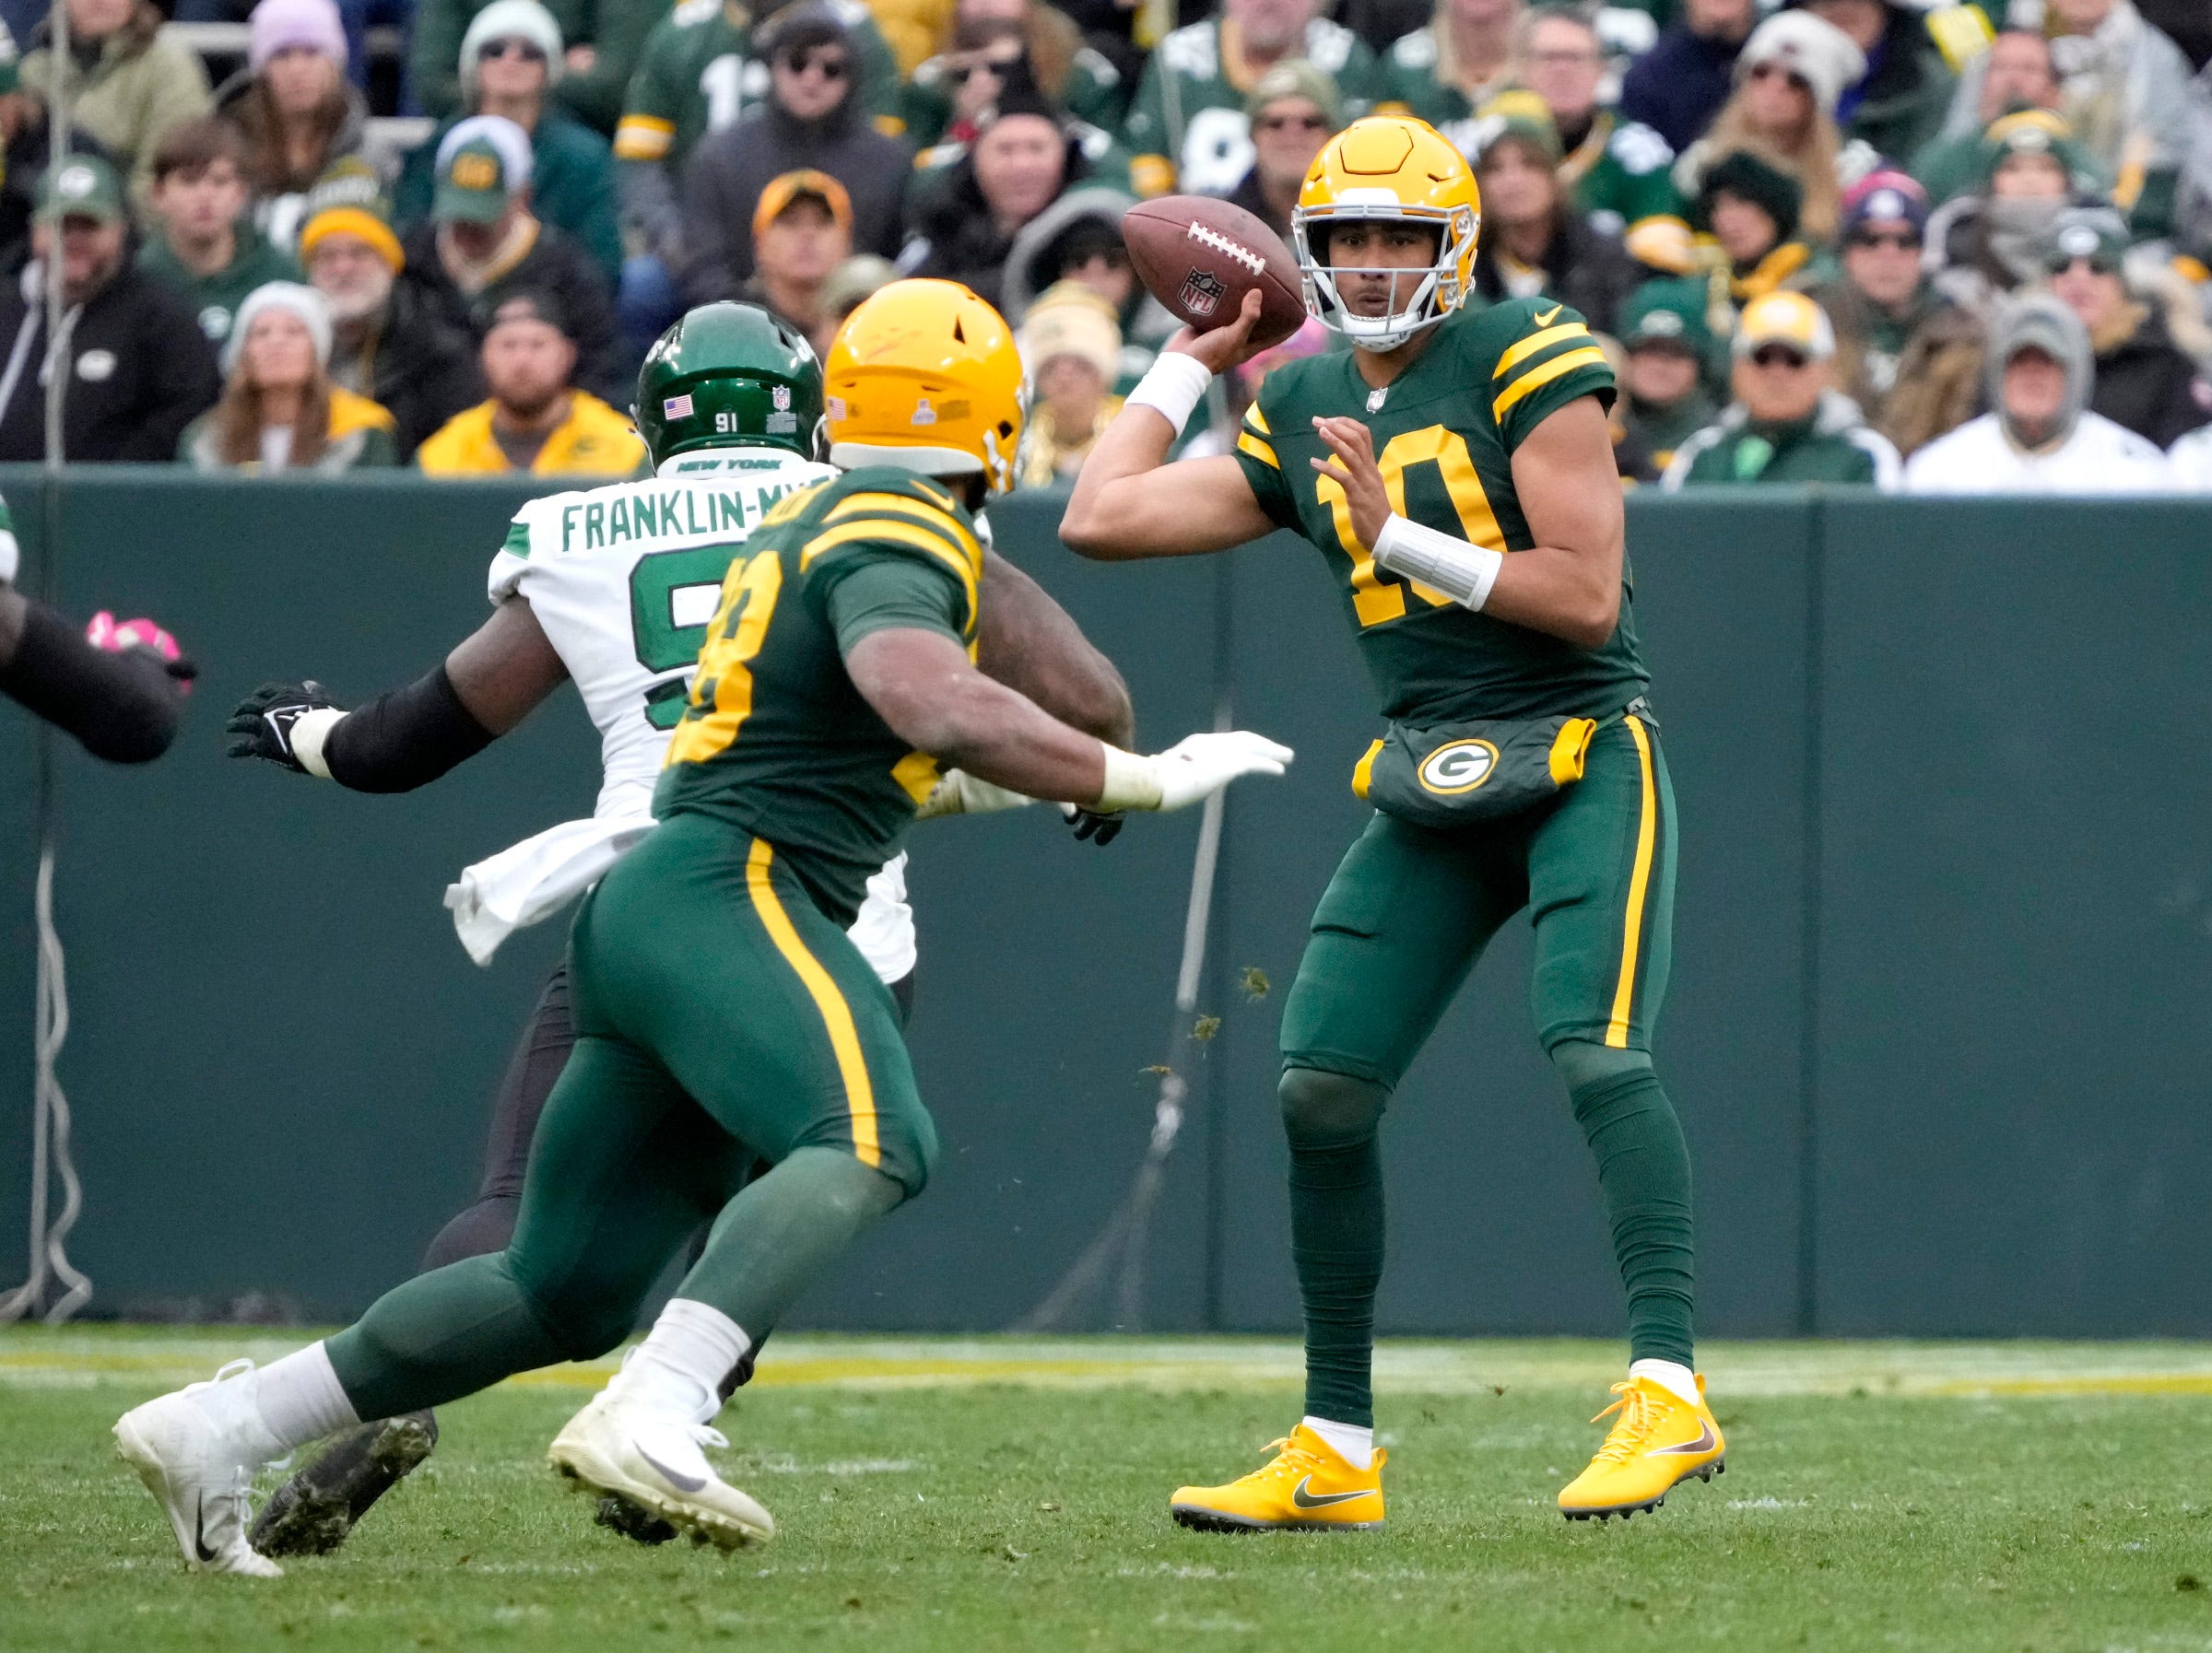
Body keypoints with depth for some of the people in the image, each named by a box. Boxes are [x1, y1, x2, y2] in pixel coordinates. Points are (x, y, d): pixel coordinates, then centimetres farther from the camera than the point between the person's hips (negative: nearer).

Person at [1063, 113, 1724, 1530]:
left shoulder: (1527, 361, -9)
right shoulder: (1302, 415, 10)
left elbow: (1587, 597, -15)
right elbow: (1103, 519, 9)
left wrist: (1400, 538, -18)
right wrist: (1192, 359, 16)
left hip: (1584, 756, -6)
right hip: (1434, 791, 6)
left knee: (1594, 1048, -25)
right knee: (1322, 1092, 0)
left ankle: (1668, 1388, -29)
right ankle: (1336, 1453, 9)